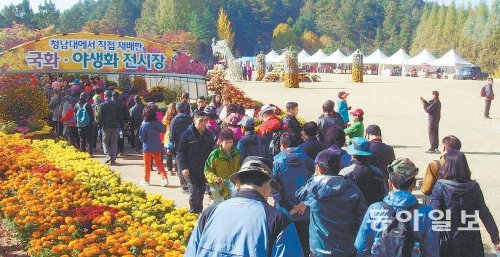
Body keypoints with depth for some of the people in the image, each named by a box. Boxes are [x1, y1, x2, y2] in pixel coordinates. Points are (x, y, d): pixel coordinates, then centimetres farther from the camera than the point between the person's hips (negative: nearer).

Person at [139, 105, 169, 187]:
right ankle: (165, 178, 1)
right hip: (157, 147, 3)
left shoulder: (144, 125, -18)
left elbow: (141, 137, -13)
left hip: (147, 147, -3)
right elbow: (164, 130, 10)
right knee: (159, 162, 14)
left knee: (147, 164, 13)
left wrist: (144, 140, 8)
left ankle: (146, 180, 24)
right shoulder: (158, 123, -8)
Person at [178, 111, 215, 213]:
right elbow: (180, 151, -7)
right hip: (190, 170, -5)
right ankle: (193, 213, 3)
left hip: (203, 169, 5)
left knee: (201, 191, 13)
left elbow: (211, 151, 15)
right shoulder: (187, 134, -7)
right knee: (194, 192, -12)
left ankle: (199, 212, 28)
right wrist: (184, 167, -15)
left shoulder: (209, 135, 6)